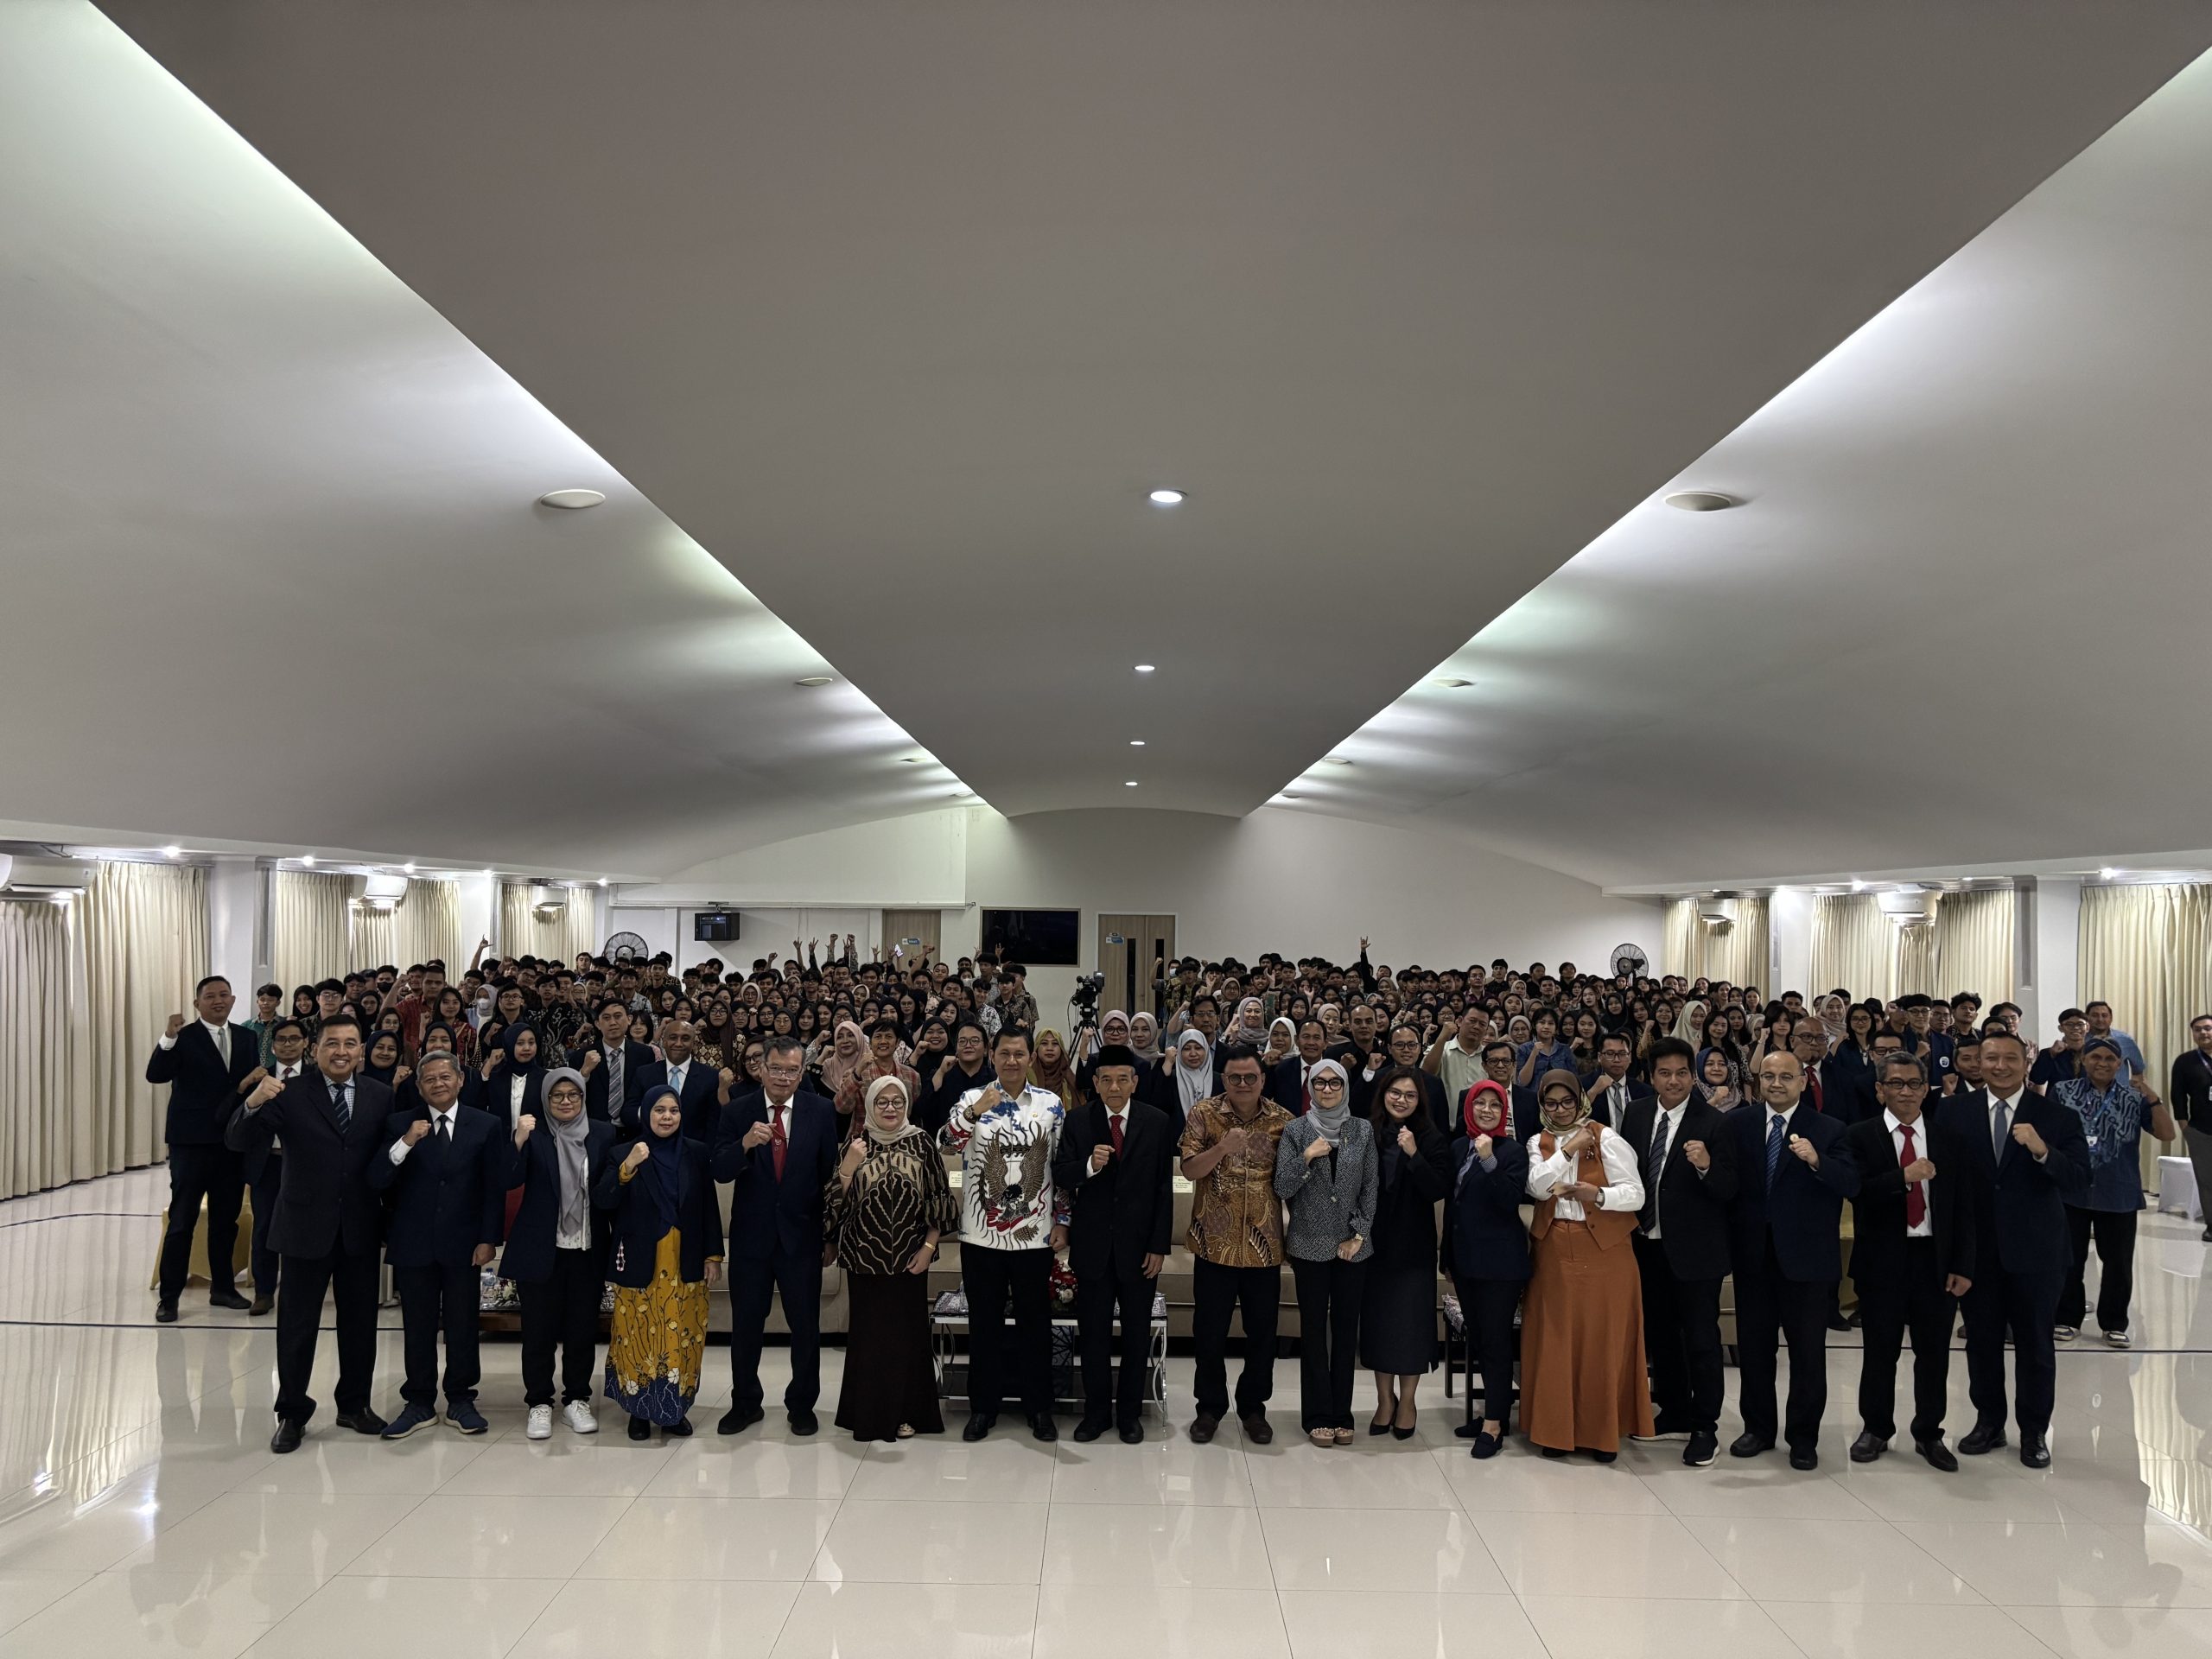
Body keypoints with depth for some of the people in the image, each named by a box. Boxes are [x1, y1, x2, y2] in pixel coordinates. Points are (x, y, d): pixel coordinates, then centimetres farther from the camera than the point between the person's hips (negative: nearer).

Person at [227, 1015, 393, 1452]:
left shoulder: (380, 1096, 1)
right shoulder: (291, 1094, -8)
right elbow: (237, 1142, -15)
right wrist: (253, 1104, -34)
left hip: (360, 1228, 3)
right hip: (306, 1225, -3)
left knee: (360, 1320, 13)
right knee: (297, 1323, 7)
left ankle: (355, 1404, 29)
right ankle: (292, 1414, 19)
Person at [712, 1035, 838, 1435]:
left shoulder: (821, 1112, -4)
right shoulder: (737, 1112, -3)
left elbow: (831, 1175, 0)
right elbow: (720, 1173, -10)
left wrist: (832, 1235, 0)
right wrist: (746, 1143, -30)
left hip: (802, 1236, 0)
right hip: (750, 1235, 1)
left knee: (806, 1325, 8)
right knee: (746, 1325, 12)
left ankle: (802, 1405, 24)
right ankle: (745, 1403, 28)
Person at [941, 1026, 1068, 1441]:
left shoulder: (1051, 1105, 2)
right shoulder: (972, 1101, -1)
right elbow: (950, 1143, -18)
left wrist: (1062, 1221, 2)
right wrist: (973, 1111, -34)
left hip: (1035, 1234, 1)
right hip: (981, 1234, 0)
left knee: (1035, 1321, 9)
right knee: (984, 1322, 9)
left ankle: (1039, 1406, 21)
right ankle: (983, 1406, 21)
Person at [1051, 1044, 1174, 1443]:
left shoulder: (1157, 1122, -4)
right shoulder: (1078, 1121, -2)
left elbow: (1164, 1189, -2)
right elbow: (1059, 1175, -6)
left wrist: (1159, 1246, -5)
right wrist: (1089, 1165, -27)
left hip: (1138, 1245, 0)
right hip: (1092, 1243, 0)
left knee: (1137, 1332, 10)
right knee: (1093, 1332, 9)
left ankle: (1129, 1412, 23)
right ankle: (1096, 1411, 23)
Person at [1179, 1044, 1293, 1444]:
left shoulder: (1281, 1120, 1)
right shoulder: (1204, 1114, -3)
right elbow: (1190, 1170, -8)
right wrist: (1223, 1148, -24)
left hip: (1264, 1245, 1)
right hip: (1215, 1242, -1)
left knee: (1262, 1332, 9)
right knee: (1209, 1330, 7)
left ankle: (1253, 1407, 26)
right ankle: (1210, 1406, 23)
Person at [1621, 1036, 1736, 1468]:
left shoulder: (1713, 1122, -13)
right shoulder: (1637, 1113, 3)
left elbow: (1728, 1192, -15)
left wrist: (1706, 1166, -33)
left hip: (1694, 1248, -6)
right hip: (1649, 1243, 6)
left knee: (1701, 1338, 0)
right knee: (1660, 1334, 16)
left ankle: (1705, 1429, 9)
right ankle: (1674, 1414, 31)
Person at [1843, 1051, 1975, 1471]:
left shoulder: (1948, 1139, 6)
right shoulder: (1859, 1137, -1)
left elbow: (1962, 1206, 4)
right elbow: (1855, 1191, -15)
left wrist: (1962, 1266, -1)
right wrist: (1904, 1177, -27)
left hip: (1935, 1259, 2)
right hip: (1882, 1260, -2)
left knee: (1934, 1352, 7)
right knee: (1880, 1350, 8)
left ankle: (1929, 1433, 21)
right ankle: (1876, 1429, 23)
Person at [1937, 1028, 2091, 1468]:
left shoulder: (2058, 1118, -6)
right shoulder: (1954, 1111, -2)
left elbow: (2079, 1188, -13)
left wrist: (2042, 1151, -28)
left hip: (2035, 1251, -1)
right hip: (1976, 1249, 1)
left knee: (2035, 1345, 10)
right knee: (1982, 1341, 13)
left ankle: (2034, 1432, 25)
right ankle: (1989, 1423, 30)